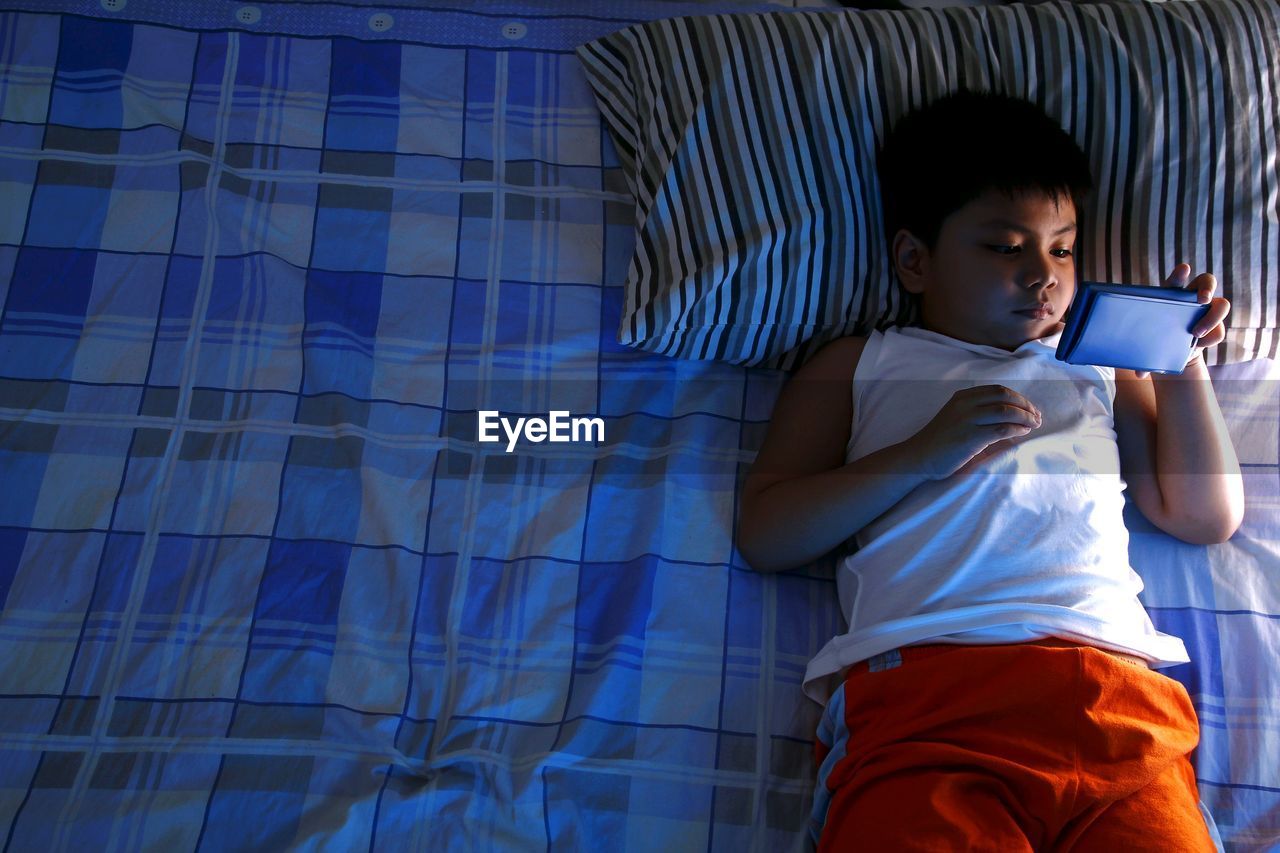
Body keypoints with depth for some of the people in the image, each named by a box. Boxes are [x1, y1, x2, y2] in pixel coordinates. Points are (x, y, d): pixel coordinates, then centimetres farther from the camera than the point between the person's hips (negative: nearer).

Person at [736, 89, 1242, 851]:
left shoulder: (1100, 370, 31)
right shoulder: (860, 367, 20)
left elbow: (1207, 517, 28)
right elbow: (765, 538, 9)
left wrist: (1185, 367, 18)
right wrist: (925, 452, -1)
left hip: (1115, 686, 3)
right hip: (921, 689, -3)